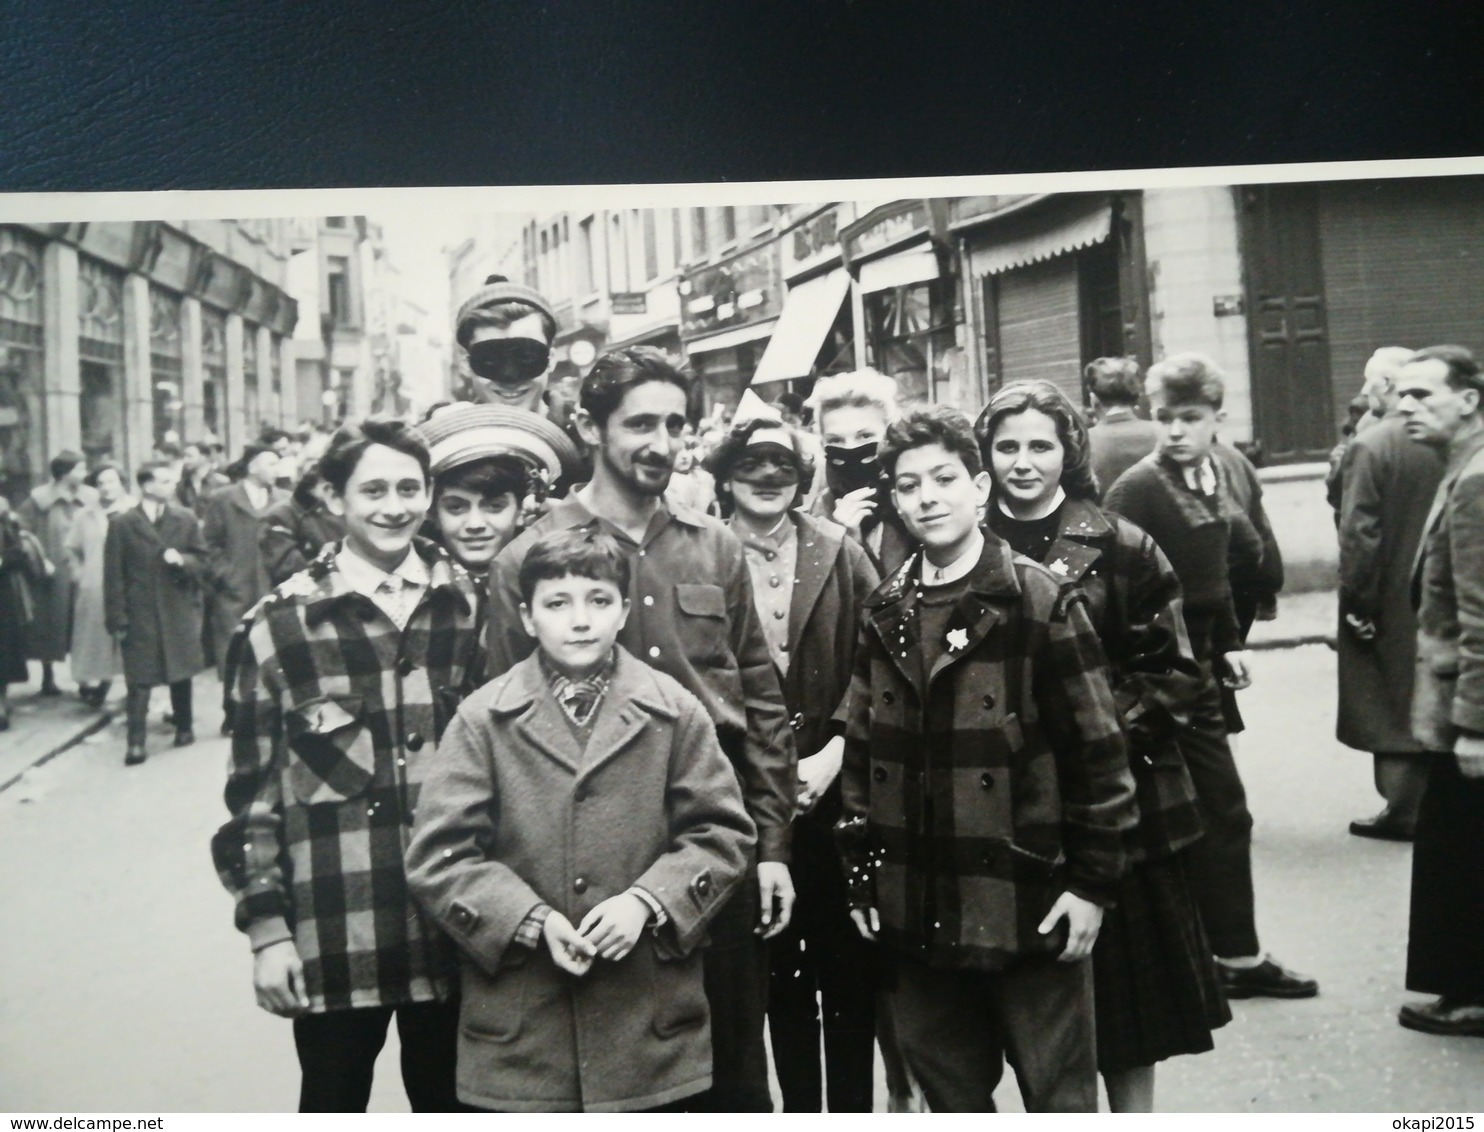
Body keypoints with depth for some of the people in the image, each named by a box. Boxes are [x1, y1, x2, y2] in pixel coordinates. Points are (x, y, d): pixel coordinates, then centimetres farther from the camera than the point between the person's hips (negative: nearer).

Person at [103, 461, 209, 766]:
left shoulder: (186, 519, 4)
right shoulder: (121, 524, -4)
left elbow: (202, 561, 8)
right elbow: (114, 575, -5)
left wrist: (183, 560, -15)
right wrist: (117, 618, -8)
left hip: (179, 610, 3)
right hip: (139, 613, -3)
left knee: (181, 672, 13)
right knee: (139, 679, -5)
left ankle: (184, 727, 28)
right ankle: (136, 743, -6)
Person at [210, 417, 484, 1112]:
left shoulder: (468, 605, 4)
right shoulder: (283, 623, -4)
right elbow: (253, 788, -2)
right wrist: (266, 927, -5)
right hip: (335, 933, -2)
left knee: (448, 1103, 16)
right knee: (334, 1103, 12)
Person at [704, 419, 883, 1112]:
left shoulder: (840, 554, 3)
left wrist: (834, 755, -10)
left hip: (835, 789, 1)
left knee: (849, 968, 5)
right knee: (779, 972, 11)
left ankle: (853, 1105, 19)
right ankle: (799, 1104, 25)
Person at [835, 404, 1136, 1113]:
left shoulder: (1041, 603, -7)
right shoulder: (884, 614, 7)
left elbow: (1098, 752, -7)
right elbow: (861, 751, 10)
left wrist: (1092, 881, -8)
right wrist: (861, 872, 8)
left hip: (1029, 912, -4)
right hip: (916, 916, 5)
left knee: (1059, 1098, 8)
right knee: (951, 1098, 17)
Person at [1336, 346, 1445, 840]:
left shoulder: (1369, 447, -17)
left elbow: (1359, 534, -20)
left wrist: (1358, 603, -13)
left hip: (1389, 600, -6)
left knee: (1392, 707, 4)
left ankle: (1403, 808, 9)